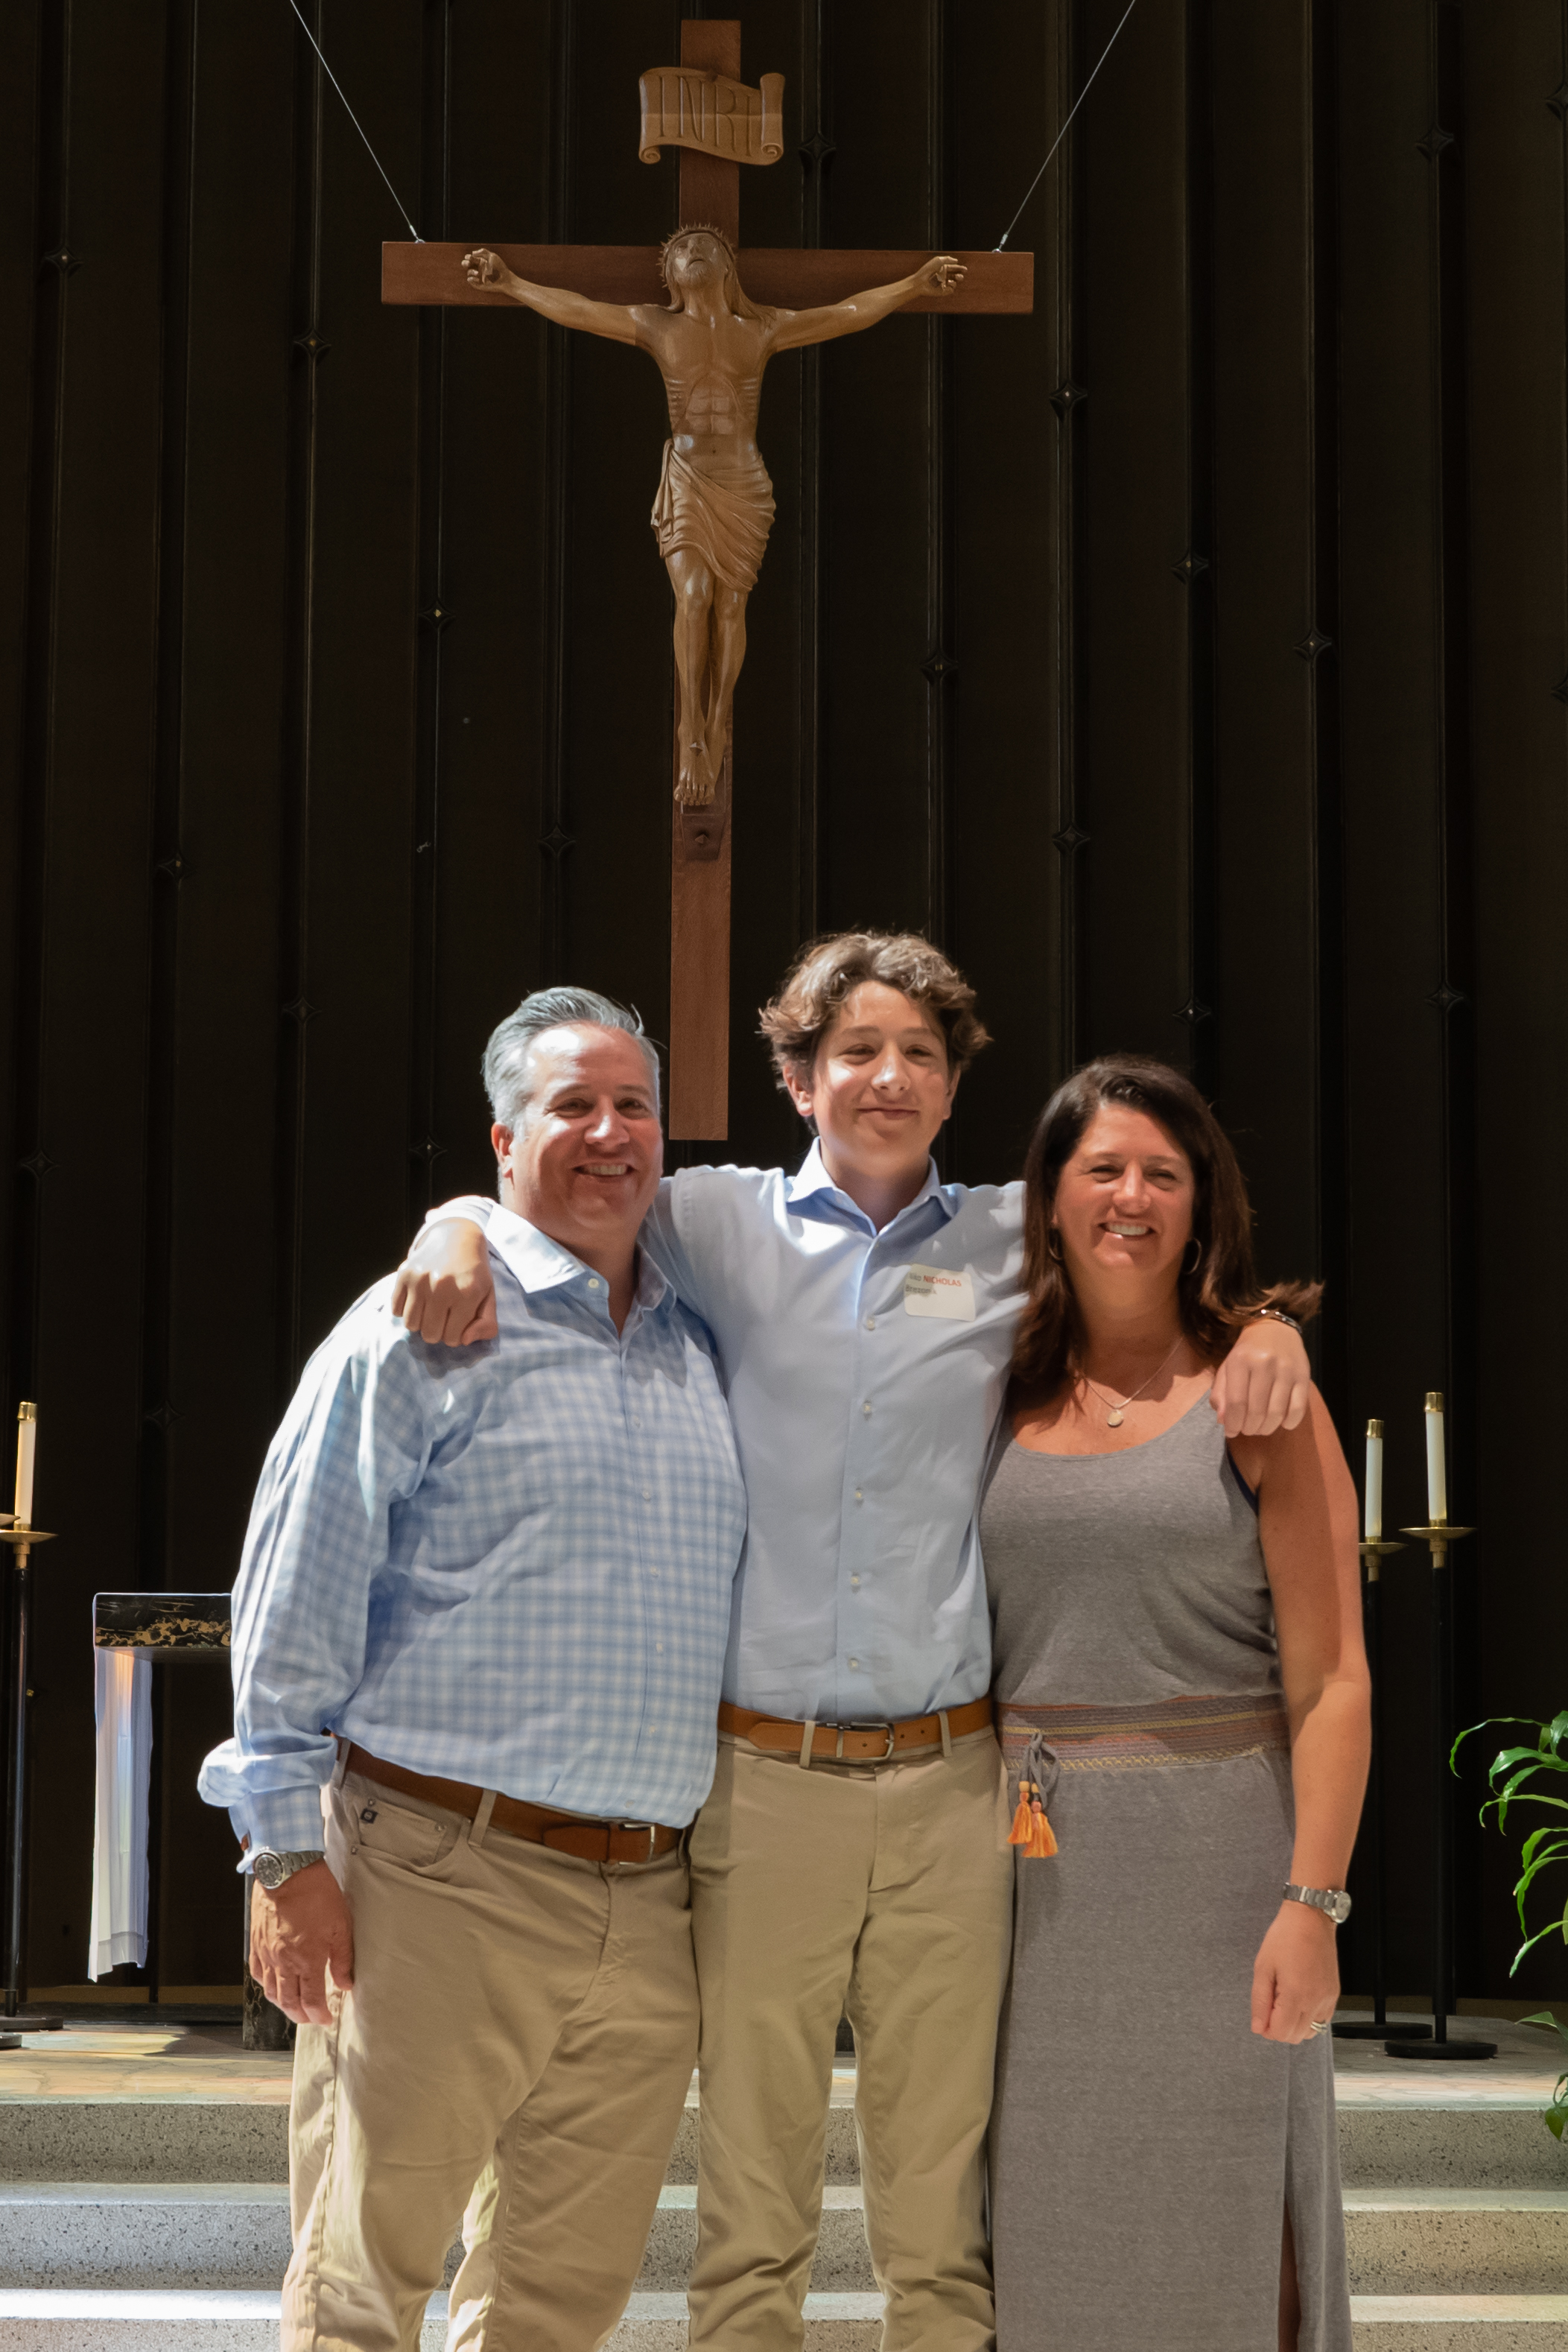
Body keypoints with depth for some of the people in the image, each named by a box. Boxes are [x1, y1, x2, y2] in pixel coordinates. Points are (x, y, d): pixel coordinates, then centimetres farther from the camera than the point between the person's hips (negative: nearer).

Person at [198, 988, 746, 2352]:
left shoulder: (699, 1351, 16)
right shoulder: (426, 1329, -3)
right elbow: (295, 1608, -5)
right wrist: (288, 1855, -10)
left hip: (644, 1904, 6)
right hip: (440, 1881, -6)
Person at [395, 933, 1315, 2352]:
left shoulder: (1016, 1239, 10)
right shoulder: (721, 1225, 6)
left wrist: (1268, 1320, 0)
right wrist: (461, 1230, -12)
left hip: (949, 1784, 1)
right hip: (761, 1780, -1)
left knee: (945, 2210, 6)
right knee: (751, 2200, 4)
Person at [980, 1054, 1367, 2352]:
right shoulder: (1005, 1398, 9)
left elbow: (1331, 1677, -7)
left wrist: (1313, 1901, -14)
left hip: (1214, 1851, -4)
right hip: (1037, 1866, 4)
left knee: (1216, 2233, 2)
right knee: (1047, 2228, 9)